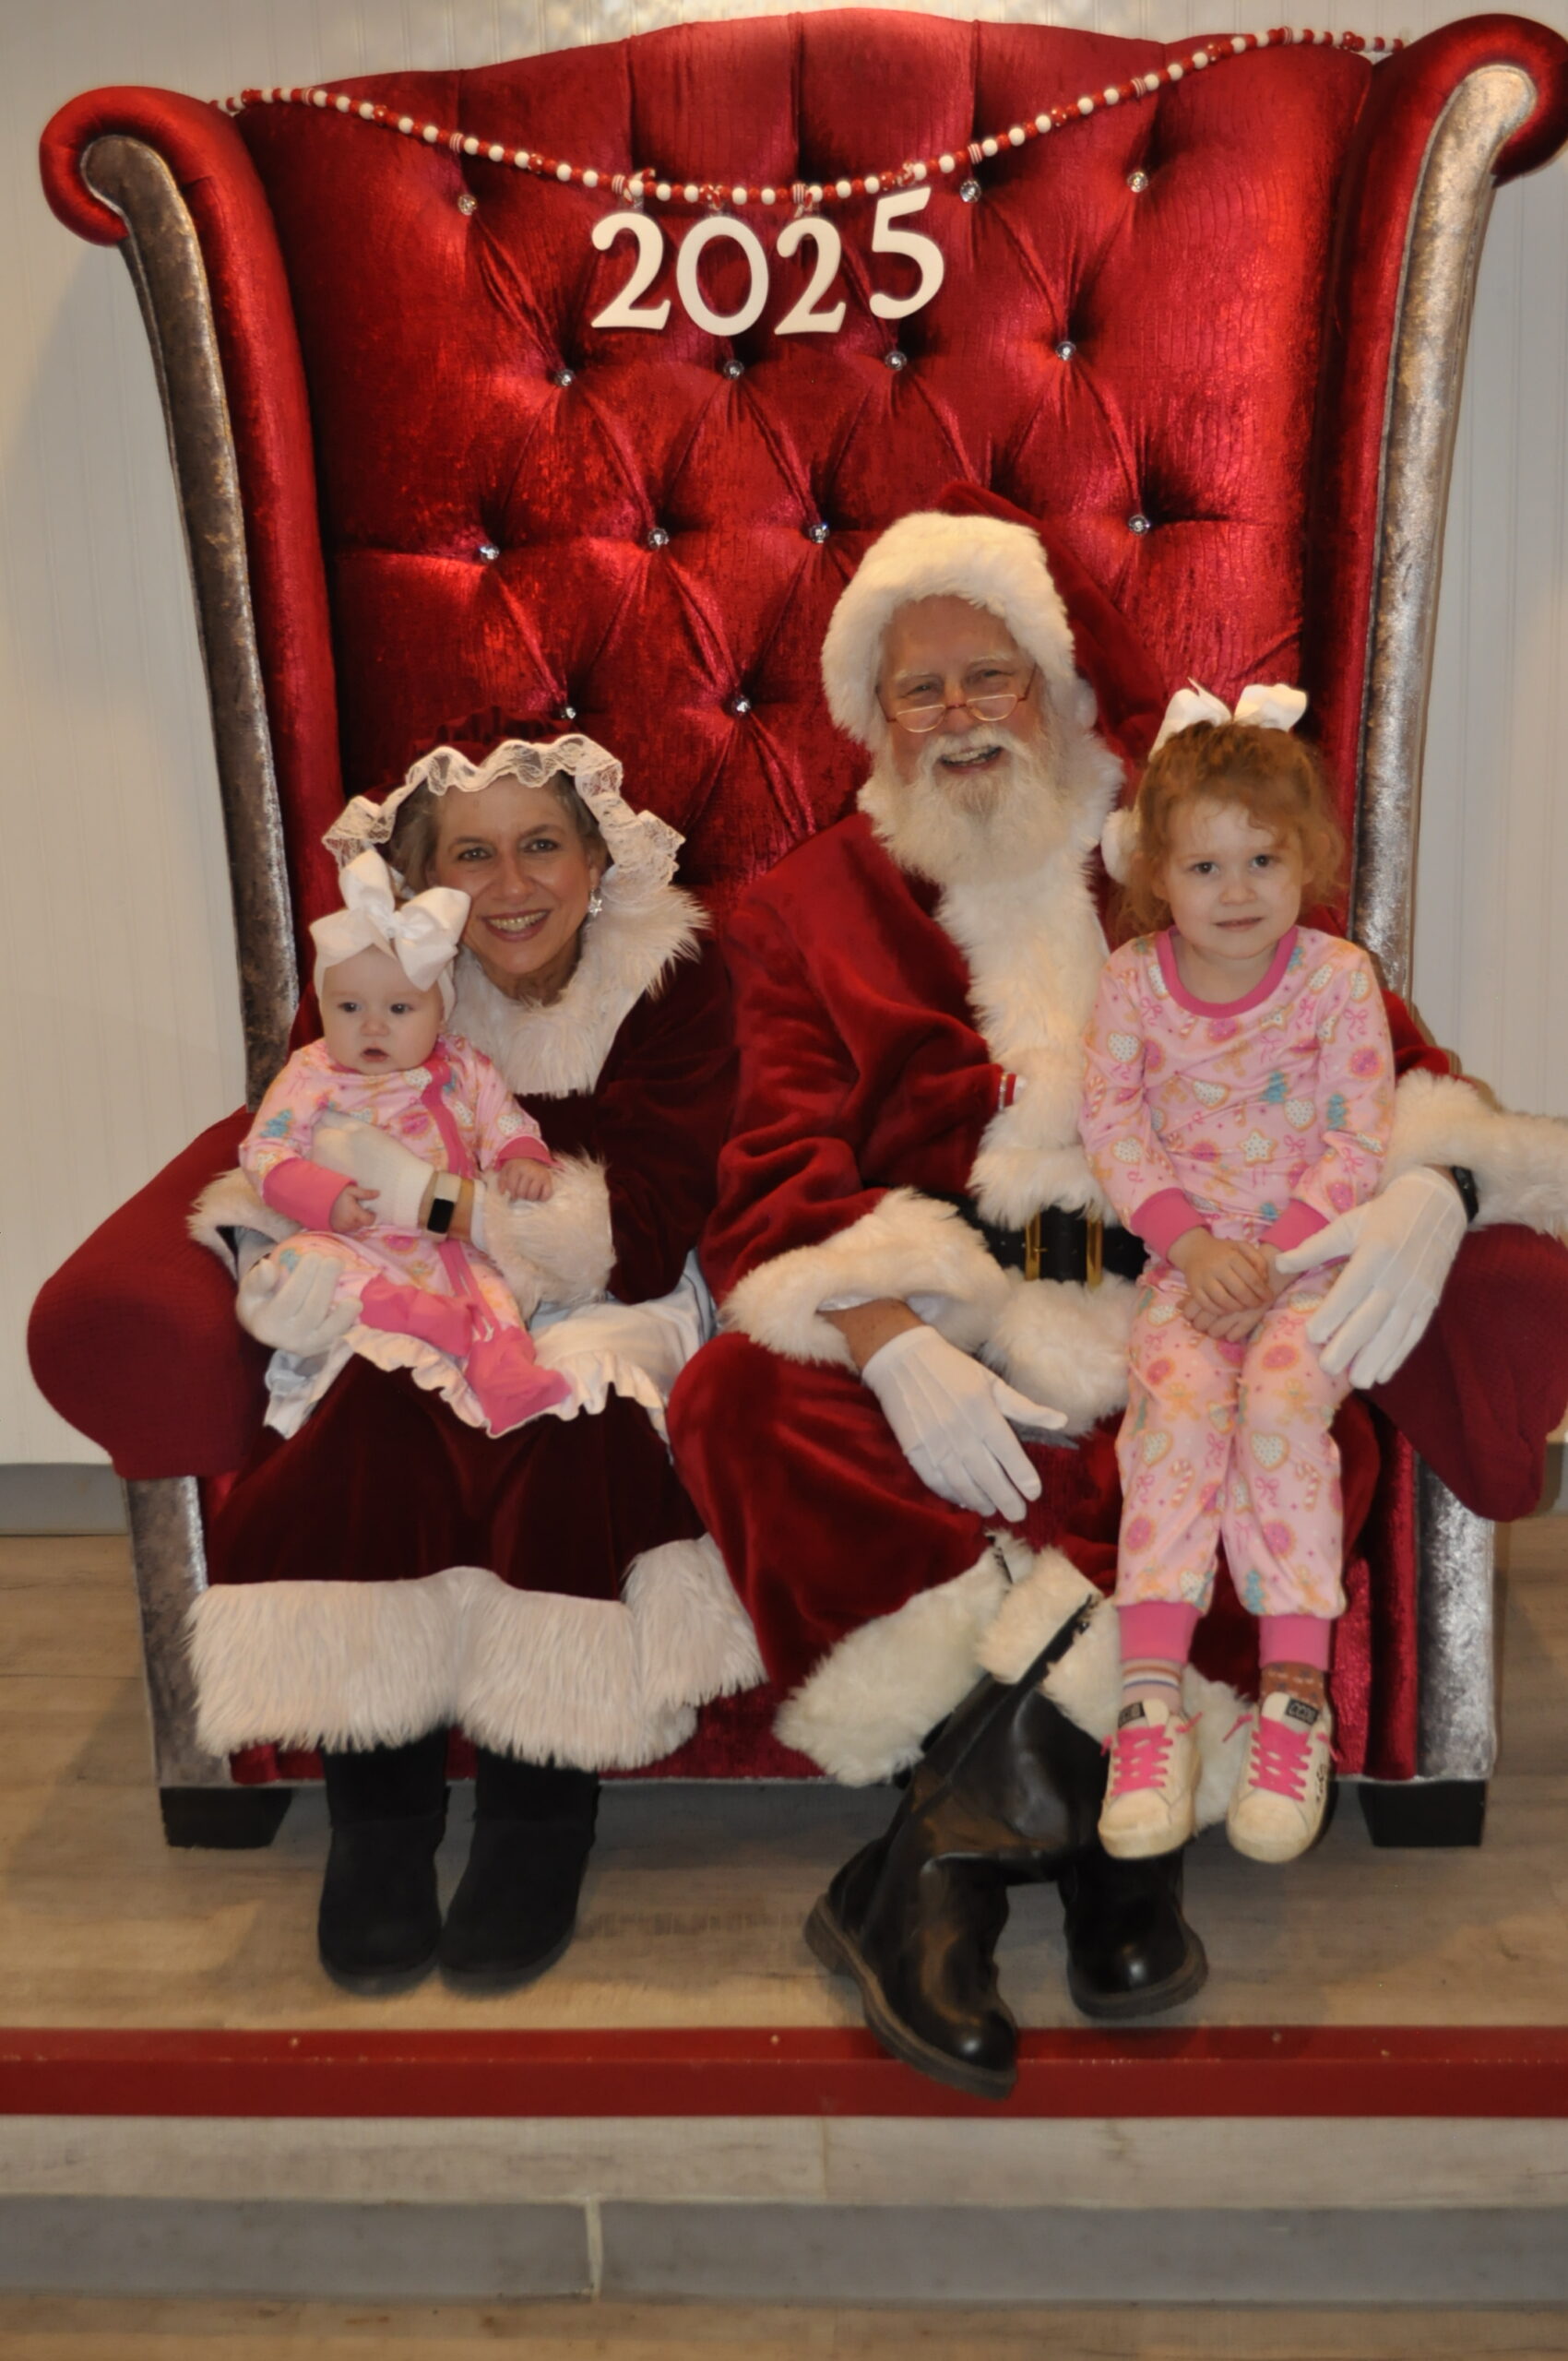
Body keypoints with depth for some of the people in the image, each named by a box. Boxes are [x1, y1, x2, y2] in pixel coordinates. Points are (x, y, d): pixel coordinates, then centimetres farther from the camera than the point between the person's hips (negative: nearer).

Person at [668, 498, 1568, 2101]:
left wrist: (1425, 1187, -17)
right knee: (739, 1400, -29)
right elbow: (782, 1168, -1)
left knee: (1319, 1432, -29)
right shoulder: (809, 909, 13)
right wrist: (898, 1349, -21)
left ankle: (967, 1821, -22)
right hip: (932, 1312, 0)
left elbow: (1369, 1047, 8)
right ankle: (1097, 1804, -24)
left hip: (1166, 1315, 1)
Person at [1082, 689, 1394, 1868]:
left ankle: (1296, 1693, -22)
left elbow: (1361, 1143, -4)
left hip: (1313, 1255, -1)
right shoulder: (1133, 981, 2)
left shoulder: (1337, 978, -3)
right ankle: (1153, 1696, -28)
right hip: (1187, 1259, 1)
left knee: (1282, 1397, -29)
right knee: (1178, 1398, -27)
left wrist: (1275, 1250, -15)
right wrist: (1191, 1242, -13)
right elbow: (1112, 1127, 0)